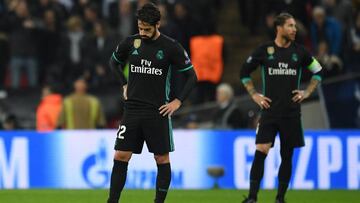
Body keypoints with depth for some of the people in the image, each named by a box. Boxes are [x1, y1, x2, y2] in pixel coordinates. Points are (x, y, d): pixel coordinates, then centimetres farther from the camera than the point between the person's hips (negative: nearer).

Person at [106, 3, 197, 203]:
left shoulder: (171, 47, -8)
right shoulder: (130, 43, 1)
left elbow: (191, 76, -1)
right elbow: (115, 62, 22)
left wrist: (177, 101, -7)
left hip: (158, 111, -2)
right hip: (132, 110, 2)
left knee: (162, 159, 1)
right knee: (120, 157, -2)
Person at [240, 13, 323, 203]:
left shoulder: (299, 51, 3)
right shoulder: (265, 50, -1)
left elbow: (318, 71, 17)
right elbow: (244, 72, 11)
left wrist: (307, 92, 7)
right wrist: (254, 95, 5)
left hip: (291, 113, 2)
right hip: (269, 110, -2)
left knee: (287, 156, 5)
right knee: (261, 151, -13)